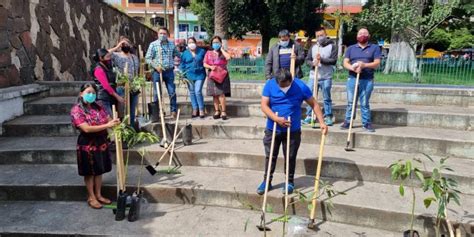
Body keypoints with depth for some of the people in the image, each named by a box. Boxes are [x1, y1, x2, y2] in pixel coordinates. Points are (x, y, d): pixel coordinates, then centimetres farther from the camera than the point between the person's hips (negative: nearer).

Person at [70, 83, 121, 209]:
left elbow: (108, 120, 3)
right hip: (87, 144, -6)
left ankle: (98, 195, 30)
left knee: (99, 170, 15)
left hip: (101, 142, 6)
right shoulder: (76, 110, -15)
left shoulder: (98, 107, 5)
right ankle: (91, 197, 23)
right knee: (90, 172, 8)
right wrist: (107, 125, -30)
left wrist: (115, 122, -23)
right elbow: (86, 128, -25)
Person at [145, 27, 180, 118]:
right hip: (157, 71, -2)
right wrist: (156, 66, -15)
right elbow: (148, 58, -3)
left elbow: (177, 55, 21)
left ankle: (174, 110, 14)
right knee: (158, 93, 4)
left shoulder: (172, 44, 8)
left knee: (172, 92, 2)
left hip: (169, 71, 2)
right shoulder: (153, 44, 0)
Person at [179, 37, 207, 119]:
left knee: (198, 91, -12)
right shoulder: (185, 53, 7)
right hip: (189, 75, 3)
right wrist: (183, 75, 2)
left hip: (199, 75, -2)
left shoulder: (202, 51, 4)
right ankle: (195, 109, 15)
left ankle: (201, 110, 0)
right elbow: (182, 65, 9)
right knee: (192, 92, 6)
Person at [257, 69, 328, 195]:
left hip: (293, 130, -1)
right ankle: (267, 181, 26)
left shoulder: (301, 86, -12)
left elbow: (314, 104, -5)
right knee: (270, 156, 11)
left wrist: (322, 123, -13)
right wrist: (276, 119, -26)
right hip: (272, 129, 1)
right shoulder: (269, 85, -10)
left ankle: (290, 181, 28)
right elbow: (264, 105, -12)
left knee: (290, 157, 10)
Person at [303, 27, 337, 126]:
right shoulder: (313, 47, 13)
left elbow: (333, 60, -7)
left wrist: (322, 59, -18)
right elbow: (307, 60, 10)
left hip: (326, 77, -3)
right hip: (313, 76, 3)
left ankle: (328, 117, 13)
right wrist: (313, 63, -12)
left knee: (327, 98, 4)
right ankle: (308, 116, 13)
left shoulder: (332, 46, 3)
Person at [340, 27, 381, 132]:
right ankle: (347, 122, 12)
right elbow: (345, 63, 4)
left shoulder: (374, 48, 9)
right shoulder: (351, 48, 14)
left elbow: (377, 63, -1)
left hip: (367, 80, -1)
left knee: (365, 103, 1)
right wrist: (352, 68, -18)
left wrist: (364, 65, -18)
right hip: (352, 79, 2)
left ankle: (367, 123, 10)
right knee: (350, 103, 4)